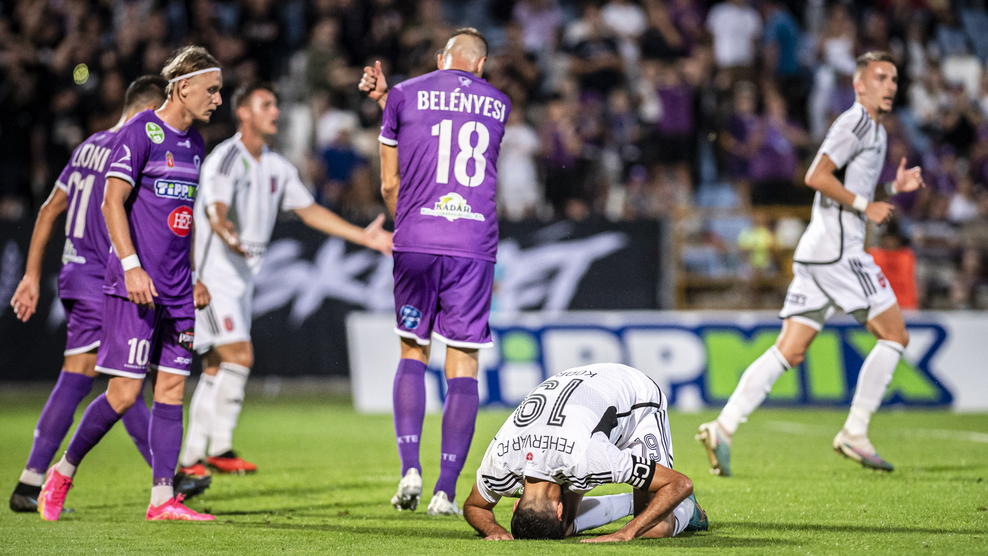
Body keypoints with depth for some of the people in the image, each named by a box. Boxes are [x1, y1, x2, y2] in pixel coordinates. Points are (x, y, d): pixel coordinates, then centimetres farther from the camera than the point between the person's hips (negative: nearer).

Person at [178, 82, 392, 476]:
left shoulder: (277, 168, 11)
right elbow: (216, 210, -30)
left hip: (241, 278, 9)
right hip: (211, 276, -8)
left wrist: (364, 236, 12)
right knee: (240, 355, -18)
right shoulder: (225, 159, -14)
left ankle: (192, 459, 12)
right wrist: (229, 236, -53)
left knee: (216, 369, 8)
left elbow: (309, 210, 16)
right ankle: (220, 450, -12)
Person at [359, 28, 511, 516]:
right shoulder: (498, 105, 12)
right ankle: (446, 490, -1)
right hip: (474, 246, 0)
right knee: (462, 366, 4)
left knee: (413, 353, 15)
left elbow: (390, 185, 10)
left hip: (415, 242, 0)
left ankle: (409, 468, 1)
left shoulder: (404, 96, 7)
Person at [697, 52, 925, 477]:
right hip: (836, 249, -10)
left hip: (818, 251, 10)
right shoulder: (855, 122, -8)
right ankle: (854, 434, -3)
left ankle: (723, 428, -5)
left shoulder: (873, 130, 24)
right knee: (894, 335, -3)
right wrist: (865, 206, -13)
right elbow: (817, 176, -18)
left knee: (789, 351, 3)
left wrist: (892, 188, 19)